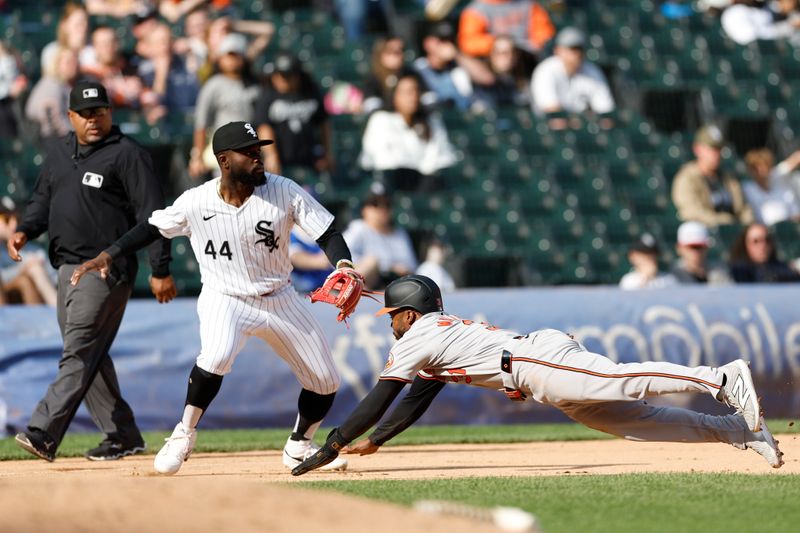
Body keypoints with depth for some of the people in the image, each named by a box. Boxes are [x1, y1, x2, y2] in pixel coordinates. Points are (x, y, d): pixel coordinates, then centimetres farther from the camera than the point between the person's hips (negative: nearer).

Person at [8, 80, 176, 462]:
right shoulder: (59, 153, 16)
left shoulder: (127, 154, -7)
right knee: (90, 356, 10)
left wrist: (160, 270, -15)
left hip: (107, 270, -8)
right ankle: (122, 436, 19)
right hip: (67, 269, 8)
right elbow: (43, 200, 24)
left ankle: (43, 434, -23)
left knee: (80, 352, -13)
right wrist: (25, 231, 2)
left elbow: (152, 214, -10)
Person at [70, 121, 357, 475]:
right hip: (224, 300, -3)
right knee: (216, 356, -35)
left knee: (326, 382, 6)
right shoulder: (196, 202, -14)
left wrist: (344, 267, -32)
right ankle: (184, 434, -15)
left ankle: (299, 448, 32)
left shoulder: (284, 192, -14)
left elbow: (327, 234, -13)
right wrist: (107, 256, -6)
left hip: (279, 299, 3)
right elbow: (152, 228, 1)